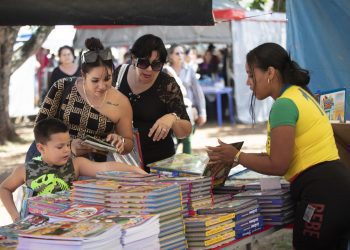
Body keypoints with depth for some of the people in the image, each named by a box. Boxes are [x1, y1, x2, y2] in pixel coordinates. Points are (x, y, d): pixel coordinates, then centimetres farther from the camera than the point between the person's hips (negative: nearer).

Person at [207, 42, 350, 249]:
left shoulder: (284, 104, -14)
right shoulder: (300, 94, 17)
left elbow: (277, 165, -12)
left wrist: (236, 156, 0)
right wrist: (245, 156, 14)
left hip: (322, 192, -10)